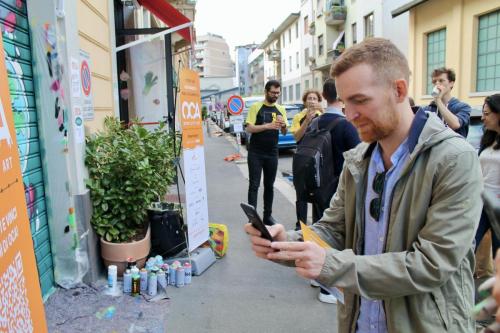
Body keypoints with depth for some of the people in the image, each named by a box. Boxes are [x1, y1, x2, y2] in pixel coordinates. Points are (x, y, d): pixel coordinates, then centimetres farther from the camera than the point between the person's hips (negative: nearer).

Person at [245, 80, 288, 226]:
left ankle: (267, 215, 21)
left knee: (269, 185, 11)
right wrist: (268, 126, -24)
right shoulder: (256, 107, -5)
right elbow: (249, 128, -12)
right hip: (255, 153, -4)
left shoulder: (281, 110, 8)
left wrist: (283, 125, -14)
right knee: (254, 185, -1)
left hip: (272, 153, 4)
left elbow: (284, 132, 8)